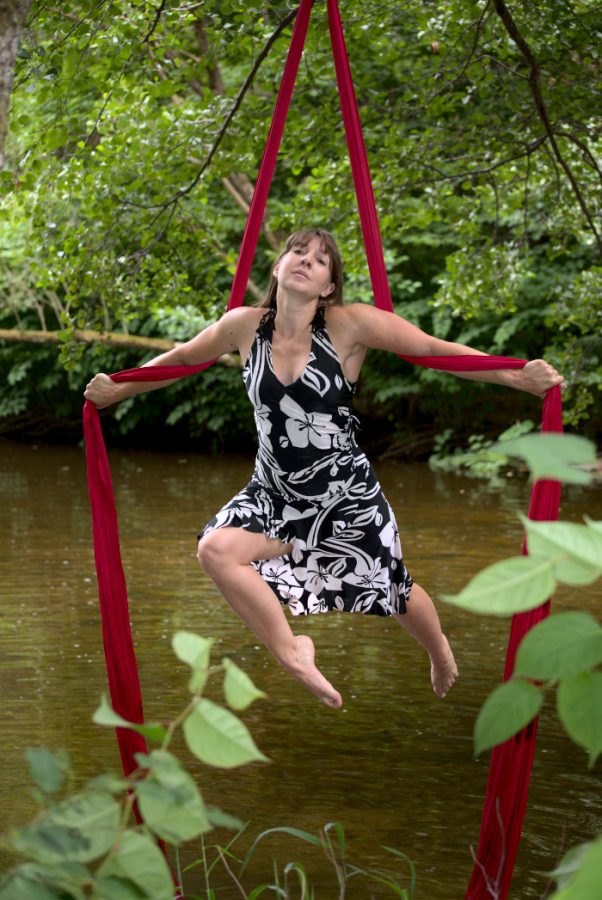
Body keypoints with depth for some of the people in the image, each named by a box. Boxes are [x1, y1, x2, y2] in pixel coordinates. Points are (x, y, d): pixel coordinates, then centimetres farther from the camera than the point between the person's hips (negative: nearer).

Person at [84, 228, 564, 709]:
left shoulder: (349, 325, -17)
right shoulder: (245, 326, -7)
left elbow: (436, 349, -18)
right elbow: (182, 358, 11)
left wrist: (522, 377, -27)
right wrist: (117, 390, 8)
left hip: (345, 497, -2)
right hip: (274, 496, 2)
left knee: (394, 594, 13)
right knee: (216, 549, -24)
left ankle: (441, 652, 51)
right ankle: (292, 655, -2)